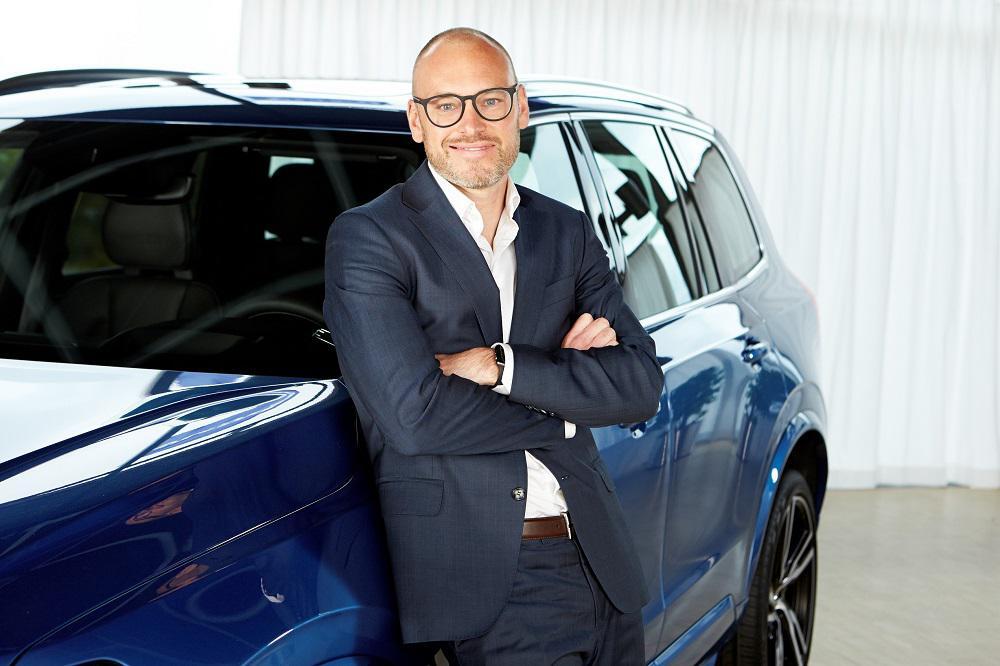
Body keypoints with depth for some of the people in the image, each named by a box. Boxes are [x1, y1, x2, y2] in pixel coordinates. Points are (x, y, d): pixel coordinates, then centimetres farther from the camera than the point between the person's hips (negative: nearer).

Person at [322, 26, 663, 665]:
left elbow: (641, 384, 1)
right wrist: (565, 409, -5)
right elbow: (412, 415, -15)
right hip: (484, 574, -5)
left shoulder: (568, 233, 12)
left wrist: (503, 366, -12)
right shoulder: (368, 238, -5)